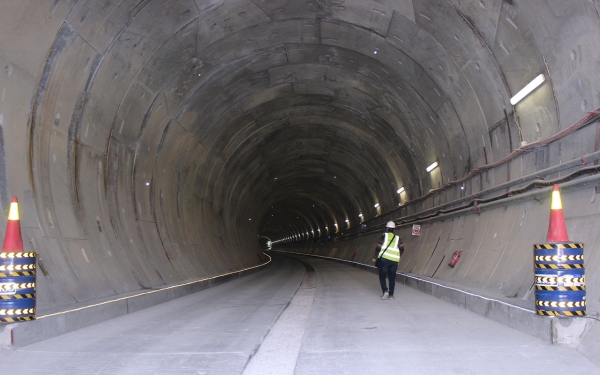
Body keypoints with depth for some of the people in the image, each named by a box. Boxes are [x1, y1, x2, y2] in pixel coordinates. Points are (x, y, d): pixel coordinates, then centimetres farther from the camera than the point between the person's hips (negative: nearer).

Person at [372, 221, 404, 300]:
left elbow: (378, 248, -1)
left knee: (382, 276, 6)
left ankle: (385, 291, -13)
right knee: (392, 278, 12)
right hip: (394, 261, 3)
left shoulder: (384, 236, 3)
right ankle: (391, 294, 12)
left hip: (384, 258, -3)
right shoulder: (397, 238, 12)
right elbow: (402, 249, 5)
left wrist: (375, 257, 11)